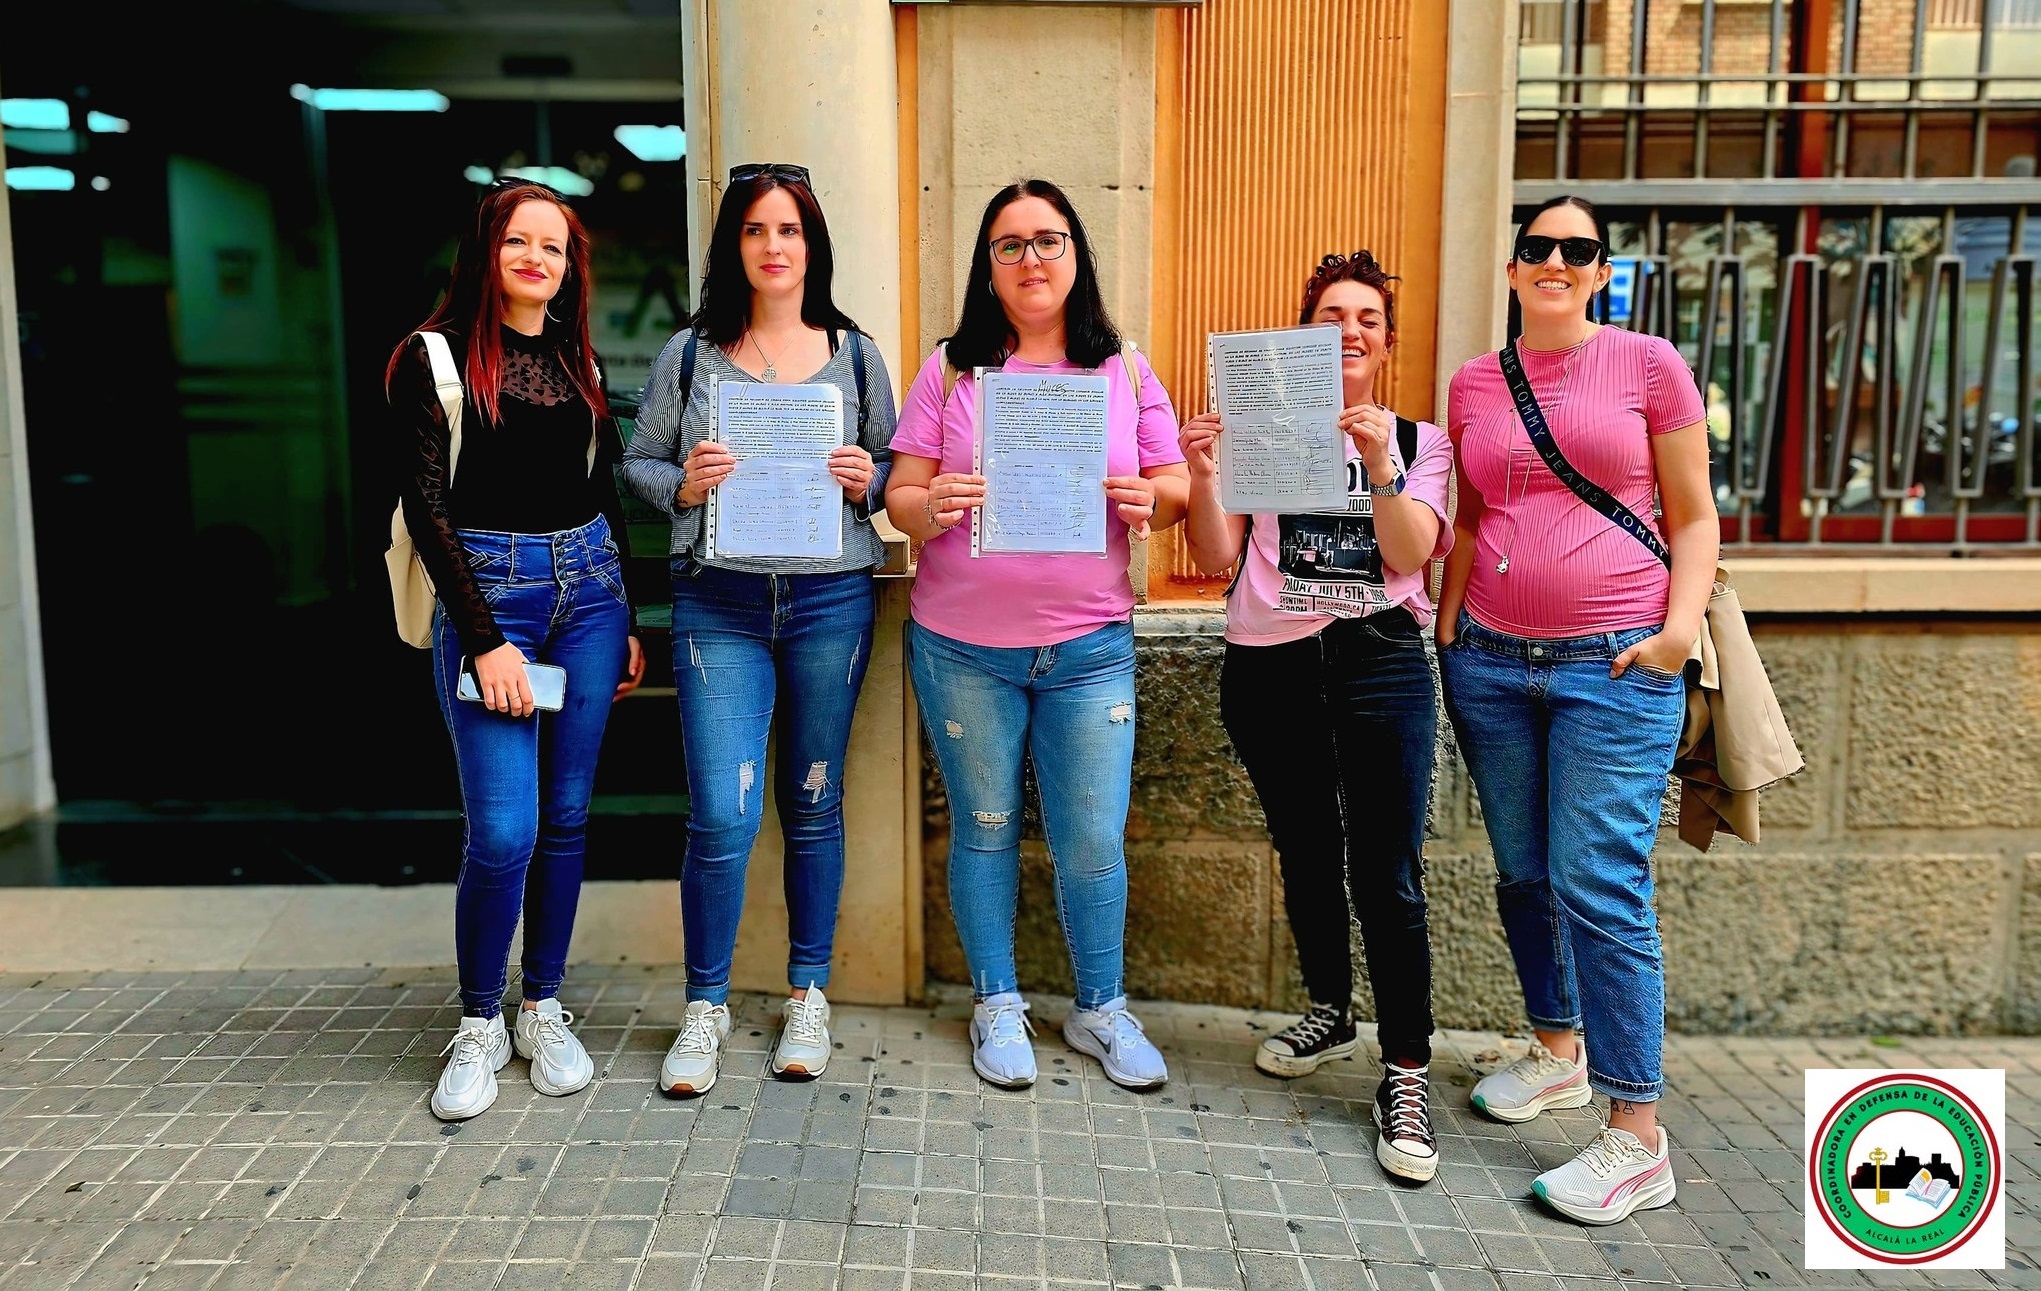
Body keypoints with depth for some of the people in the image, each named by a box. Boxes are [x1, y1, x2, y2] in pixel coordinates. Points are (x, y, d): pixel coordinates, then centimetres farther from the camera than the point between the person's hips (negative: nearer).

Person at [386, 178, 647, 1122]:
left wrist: (625, 619, 13)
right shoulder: (434, 359, -2)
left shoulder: (580, 361, 13)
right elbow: (427, 509, -7)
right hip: (485, 589, -4)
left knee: (566, 818, 8)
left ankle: (544, 1011, 22)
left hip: (587, 587, 5)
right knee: (504, 830, -10)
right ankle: (479, 1026, 11)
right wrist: (485, 641, -14)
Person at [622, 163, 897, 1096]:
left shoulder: (855, 353, 9)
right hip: (718, 605, -1)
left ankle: (807, 995, 26)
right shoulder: (692, 351, 6)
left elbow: (896, 470, 13)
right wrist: (684, 485, -10)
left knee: (814, 805, 10)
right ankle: (705, 1007, 14)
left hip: (831, 602, 1)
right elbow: (635, 463, 10)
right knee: (722, 817, -6)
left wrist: (866, 482, -9)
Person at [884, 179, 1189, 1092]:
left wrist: (1148, 499, -16)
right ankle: (997, 1005, 28)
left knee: (1093, 840, 4)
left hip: (1090, 650, 1)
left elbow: (1176, 491, 6)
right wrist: (931, 506, -21)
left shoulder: (1124, 372, 6)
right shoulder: (951, 369, 3)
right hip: (962, 649, 0)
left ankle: (1102, 1010, 26)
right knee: (985, 827, 10)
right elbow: (900, 498, 1)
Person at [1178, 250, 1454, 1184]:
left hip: (1379, 662, -1)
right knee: (1305, 855, 14)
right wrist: (1202, 476, -14)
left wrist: (1379, 463, -18)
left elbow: (1408, 555, -5)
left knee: (1387, 877, -7)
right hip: (1270, 665, 1)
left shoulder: (1418, 441, 10)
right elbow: (1217, 561, 1)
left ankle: (1406, 1074, 4)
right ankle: (1330, 1013, 35)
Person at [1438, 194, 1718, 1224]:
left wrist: (1680, 627, -11)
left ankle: (1638, 1139, 1)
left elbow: (1693, 518, 3)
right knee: (1523, 875, 11)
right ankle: (1558, 1052, 32)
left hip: (1614, 667, -4)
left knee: (1599, 888, -8)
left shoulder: (1648, 364, 1)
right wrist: (1446, 629, 7)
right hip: (1491, 663, 4)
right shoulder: (1472, 384, 10)